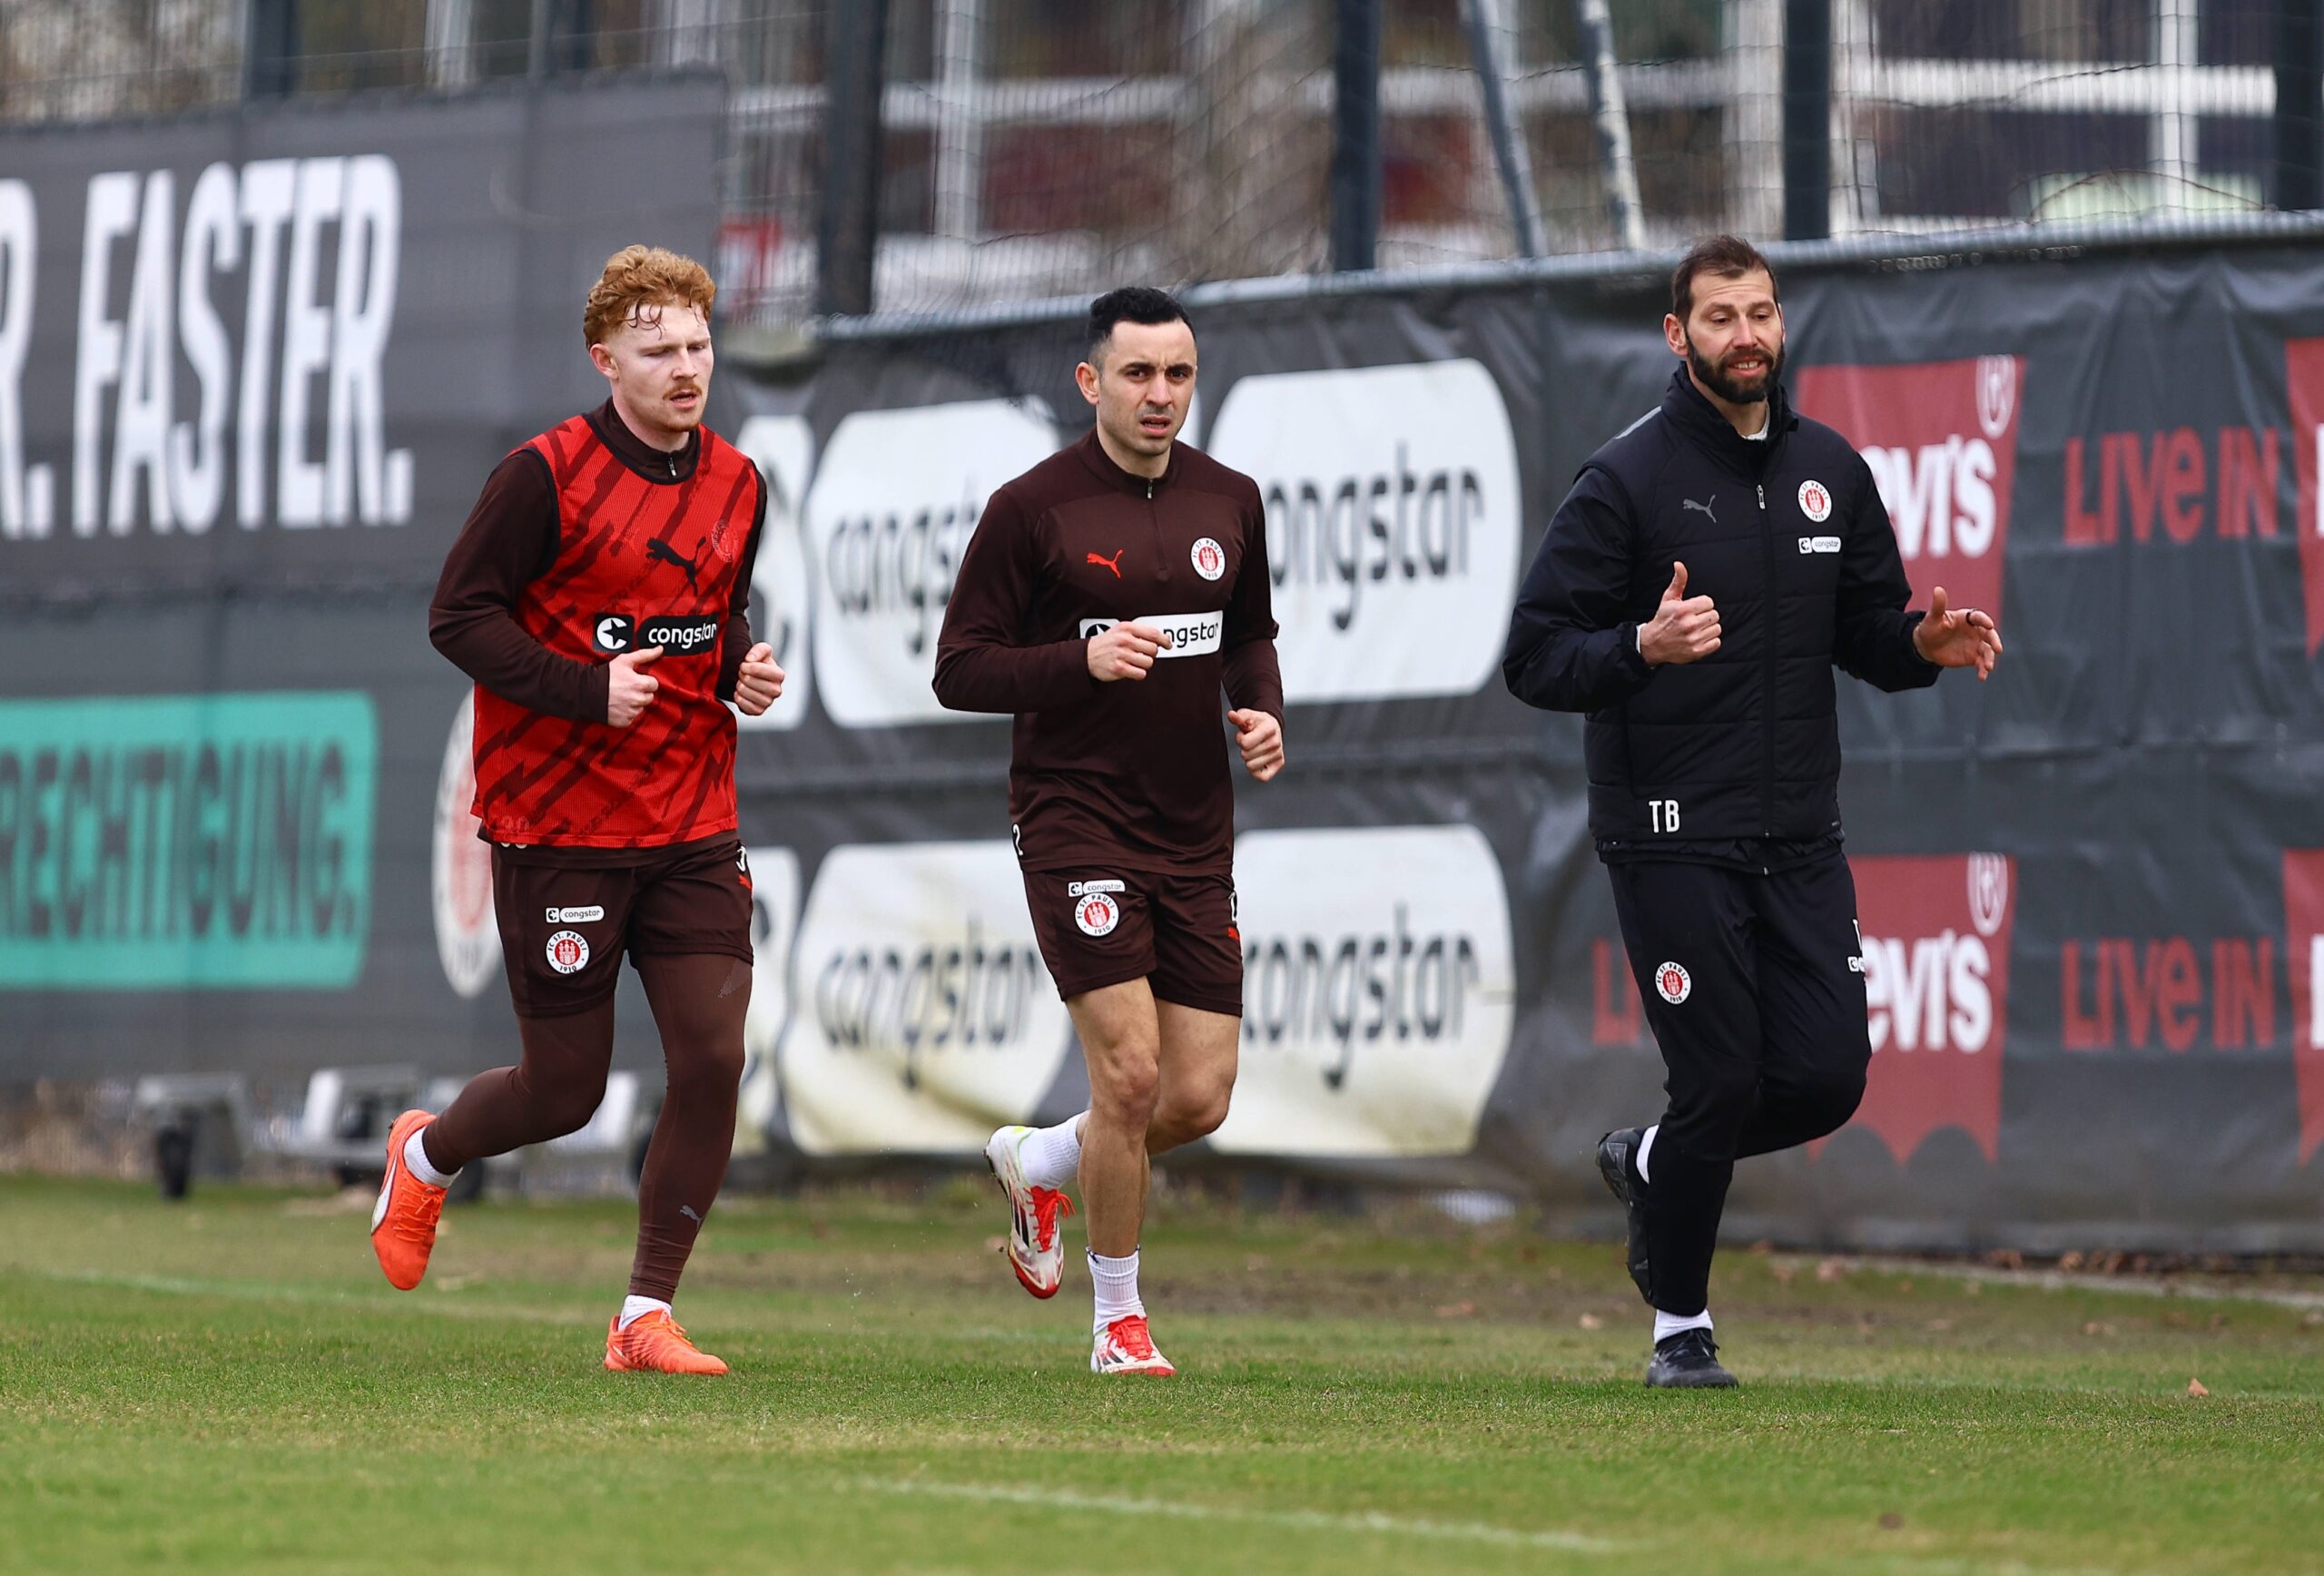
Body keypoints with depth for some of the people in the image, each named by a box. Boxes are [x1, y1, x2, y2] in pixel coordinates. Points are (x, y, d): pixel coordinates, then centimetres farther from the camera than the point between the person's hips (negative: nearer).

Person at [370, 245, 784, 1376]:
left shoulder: (737, 486, 8)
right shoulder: (548, 475, -11)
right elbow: (458, 616, -11)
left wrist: (743, 669, 0)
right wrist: (585, 690, -21)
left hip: (694, 821, 5)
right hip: (558, 822, -5)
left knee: (712, 1059, -8)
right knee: (566, 1092, 1)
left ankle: (648, 1315, 3)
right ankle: (424, 1156, 36)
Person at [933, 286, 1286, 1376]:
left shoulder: (1229, 503, 8)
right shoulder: (1033, 509, -7)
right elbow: (958, 671, -6)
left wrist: (1263, 713, 2)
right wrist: (1084, 660, -21)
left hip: (1195, 829, 5)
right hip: (1074, 819, -5)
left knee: (1199, 1098, 1)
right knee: (1131, 1070, -14)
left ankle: (1040, 1162, 32)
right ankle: (1119, 1321, 4)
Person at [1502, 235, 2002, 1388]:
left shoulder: (1830, 471, 10)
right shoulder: (1627, 479, -7)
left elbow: (1867, 632, 18)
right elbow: (1534, 657, -9)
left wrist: (1923, 643, -4)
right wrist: (1641, 647, -27)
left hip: (1801, 838, 5)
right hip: (1672, 841, -5)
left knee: (1828, 1077, -2)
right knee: (1722, 1085, -6)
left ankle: (1649, 1164, 28)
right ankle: (1679, 1328, 15)